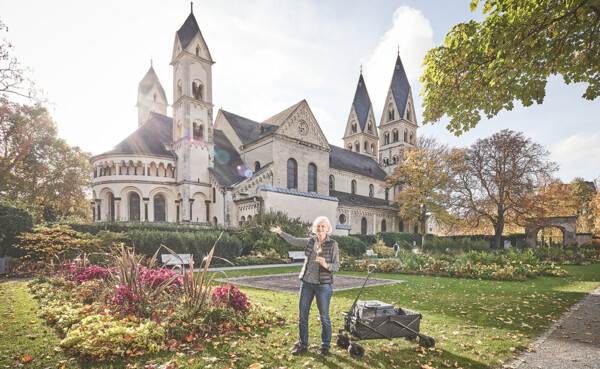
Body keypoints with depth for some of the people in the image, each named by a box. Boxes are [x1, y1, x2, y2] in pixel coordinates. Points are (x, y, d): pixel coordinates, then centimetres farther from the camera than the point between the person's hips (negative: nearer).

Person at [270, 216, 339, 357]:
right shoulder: (311, 241, 5)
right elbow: (294, 241, 17)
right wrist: (280, 232, 13)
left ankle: (325, 346, 24)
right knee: (302, 315, 10)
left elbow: (336, 266, -7)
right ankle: (302, 345, 26)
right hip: (307, 282, 4)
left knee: (324, 317, 5)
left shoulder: (333, 244, -6)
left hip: (323, 284, -4)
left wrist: (326, 265, -25)